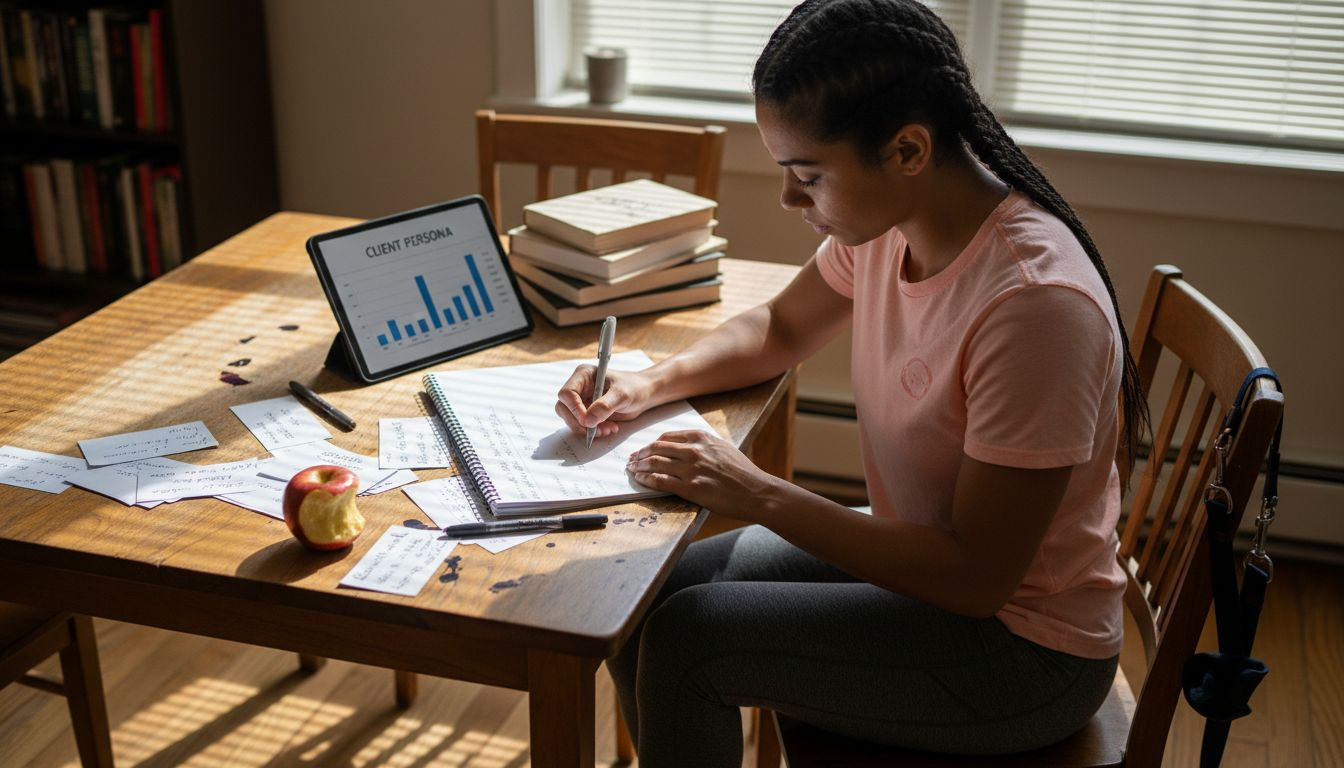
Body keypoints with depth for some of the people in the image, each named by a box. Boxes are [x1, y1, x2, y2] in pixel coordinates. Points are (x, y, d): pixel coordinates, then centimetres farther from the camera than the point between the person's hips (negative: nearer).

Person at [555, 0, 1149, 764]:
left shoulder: (1035, 302, -32)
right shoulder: (885, 222, -8)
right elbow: (781, 328, 12)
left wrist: (760, 495, -24)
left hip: (1022, 641, -7)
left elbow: (976, 578, -26)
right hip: (926, 552, 8)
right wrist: (653, 382, -5)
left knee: (687, 640, -17)